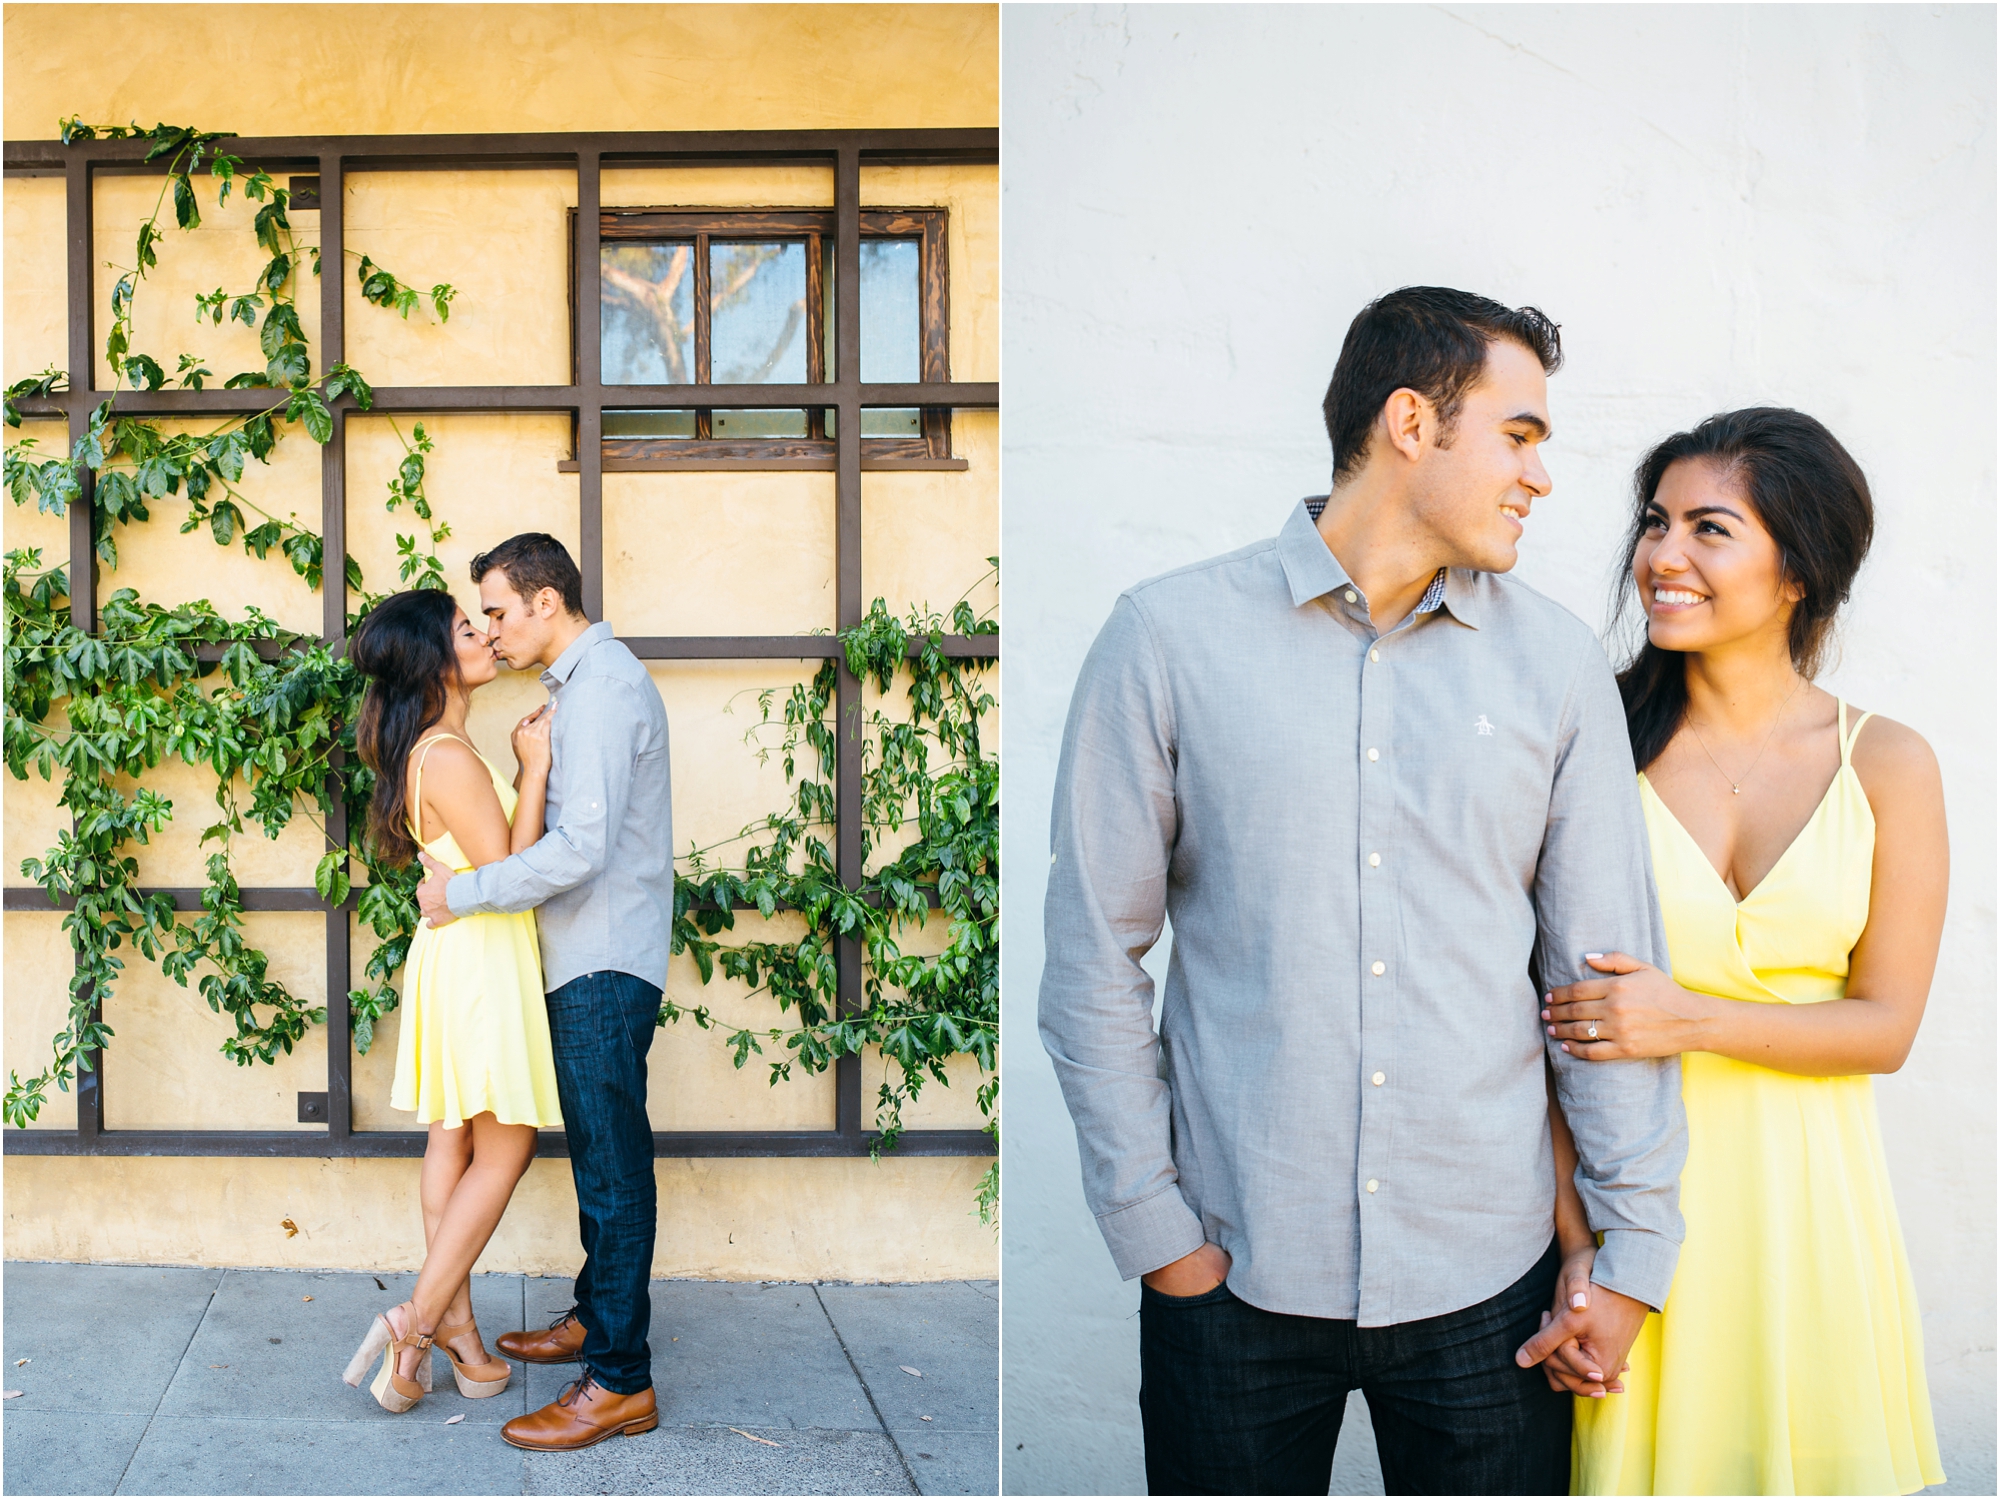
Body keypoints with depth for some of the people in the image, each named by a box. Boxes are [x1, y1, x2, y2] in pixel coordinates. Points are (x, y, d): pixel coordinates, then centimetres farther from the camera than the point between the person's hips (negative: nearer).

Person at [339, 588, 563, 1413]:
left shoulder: (433, 751, 10)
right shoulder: (450, 758, -21)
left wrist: (522, 771, 10)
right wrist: (535, 771, -17)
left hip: (457, 953, 10)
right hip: (480, 962, -10)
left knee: (454, 1141, 12)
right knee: (504, 1150, -1)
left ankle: (455, 1326, 20)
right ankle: (419, 1321, 2)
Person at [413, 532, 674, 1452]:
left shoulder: (602, 687, -17)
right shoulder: (586, 682, 16)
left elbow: (581, 848, -25)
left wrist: (462, 893, -17)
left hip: (605, 969, -10)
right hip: (589, 961, 10)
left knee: (612, 1164, -6)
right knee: (599, 1156, 19)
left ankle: (619, 1381, -2)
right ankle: (596, 1316, 32)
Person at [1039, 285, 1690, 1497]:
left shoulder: (1558, 662, 3)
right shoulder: (1171, 636, -4)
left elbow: (1607, 970, 4)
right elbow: (1095, 954, -2)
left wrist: (1637, 1253, 3)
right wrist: (1152, 1227, -4)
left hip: (1486, 1275, 2)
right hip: (1236, 1275, -2)